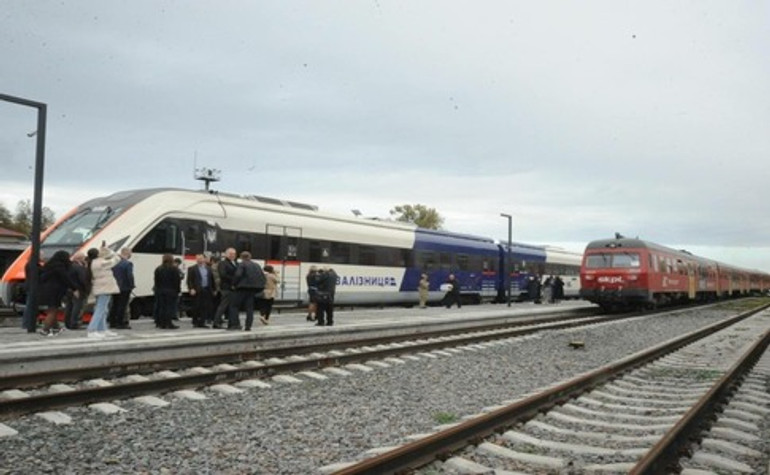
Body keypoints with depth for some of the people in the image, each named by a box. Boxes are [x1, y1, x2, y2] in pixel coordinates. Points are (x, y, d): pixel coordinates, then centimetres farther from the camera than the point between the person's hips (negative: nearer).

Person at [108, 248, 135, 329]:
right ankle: (120, 323, 0)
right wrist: (132, 286, -10)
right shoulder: (128, 264, -16)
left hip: (115, 288, 7)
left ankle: (112, 322, 21)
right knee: (122, 306, -2)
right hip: (125, 288, -7)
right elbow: (130, 276, -20)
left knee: (115, 305, 14)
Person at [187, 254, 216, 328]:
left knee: (205, 308, 1)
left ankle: (202, 322, 7)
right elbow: (189, 280, -4)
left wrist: (214, 289, 10)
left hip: (207, 290, 4)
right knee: (196, 308, 1)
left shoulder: (208, 268, 14)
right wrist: (191, 289, -15)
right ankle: (195, 322, 12)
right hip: (197, 291, -3)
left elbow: (212, 279, 14)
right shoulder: (192, 269, 2)